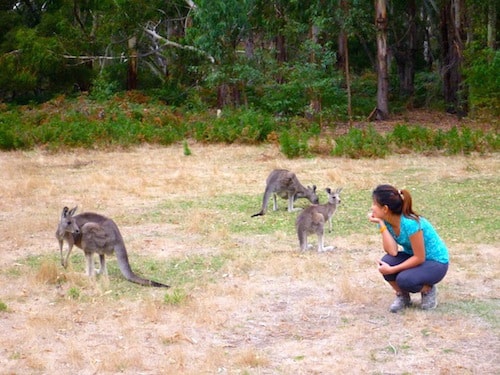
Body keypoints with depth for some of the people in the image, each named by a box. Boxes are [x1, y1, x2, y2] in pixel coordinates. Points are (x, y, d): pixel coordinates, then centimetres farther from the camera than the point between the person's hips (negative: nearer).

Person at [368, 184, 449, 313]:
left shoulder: (410, 223, -31)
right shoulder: (386, 222, -11)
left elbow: (419, 258, -25)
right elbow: (392, 251, -22)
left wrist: (392, 270, -25)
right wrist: (381, 225, -26)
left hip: (436, 262, -6)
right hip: (413, 257, 6)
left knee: (404, 279, -32)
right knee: (387, 262, -24)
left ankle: (428, 290, 1)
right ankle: (402, 296, 1)